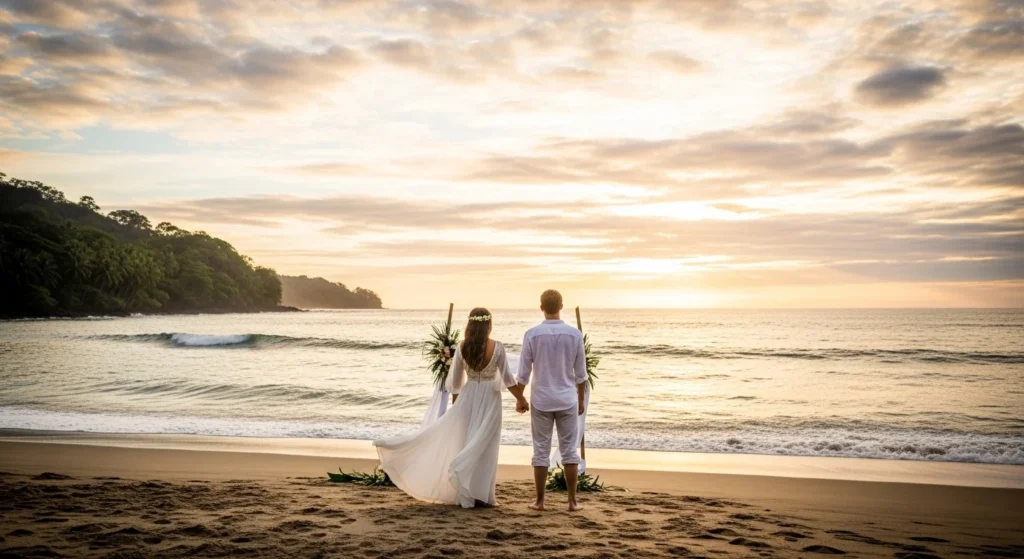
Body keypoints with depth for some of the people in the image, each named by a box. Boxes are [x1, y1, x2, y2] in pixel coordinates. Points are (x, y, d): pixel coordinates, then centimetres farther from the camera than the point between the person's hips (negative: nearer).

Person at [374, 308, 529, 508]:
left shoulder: (463, 347, -2)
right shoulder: (497, 347, -12)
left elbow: (455, 380, 5)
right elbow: (507, 378, -9)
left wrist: (456, 404, 18)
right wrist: (521, 399, 2)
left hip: (468, 396, 3)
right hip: (489, 398, -3)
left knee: (463, 443, 11)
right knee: (483, 447, 3)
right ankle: (478, 495, 5)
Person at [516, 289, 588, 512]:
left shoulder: (532, 334, -8)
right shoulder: (574, 334, -5)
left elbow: (523, 372, -4)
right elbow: (581, 373, 1)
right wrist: (581, 399, 13)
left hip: (541, 400, 0)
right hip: (567, 400, 1)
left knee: (541, 450, 7)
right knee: (569, 450, 8)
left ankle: (540, 500, 11)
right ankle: (572, 501, 11)